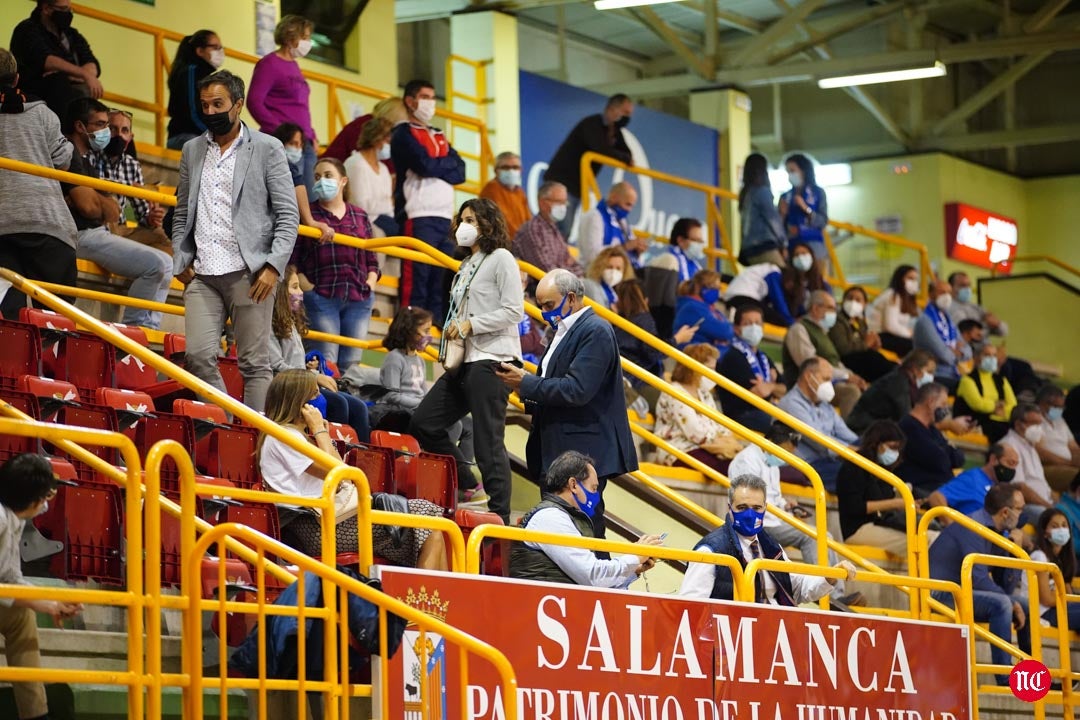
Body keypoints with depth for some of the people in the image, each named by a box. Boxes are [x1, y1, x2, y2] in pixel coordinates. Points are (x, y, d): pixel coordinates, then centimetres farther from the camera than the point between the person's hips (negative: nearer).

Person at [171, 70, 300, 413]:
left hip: (248, 273, -4)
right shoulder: (192, 151, 16)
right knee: (198, 355, -8)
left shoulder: (267, 149, 4)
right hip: (202, 275, 4)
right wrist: (181, 262, 6)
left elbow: (288, 215, 0)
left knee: (254, 364, -3)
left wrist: (273, 267, -10)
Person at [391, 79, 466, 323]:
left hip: (444, 215, 7)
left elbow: (460, 172, 11)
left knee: (441, 280, 4)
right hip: (418, 215, -7)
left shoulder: (439, 136, 25)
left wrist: (435, 166, -4)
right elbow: (425, 165, -12)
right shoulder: (404, 134, 3)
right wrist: (447, 163, 5)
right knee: (416, 278, -12)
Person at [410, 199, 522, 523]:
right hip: (464, 362, 10)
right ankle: (470, 489, 17)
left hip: (491, 362, -10)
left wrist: (471, 324, -17)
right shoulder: (467, 265, 21)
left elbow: (514, 311, -13)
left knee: (488, 442, -10)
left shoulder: (500, 258, -4)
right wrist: (453, 330, 6)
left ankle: (499, 518, -6)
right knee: (424, 424, 8)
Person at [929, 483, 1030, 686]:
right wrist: (1011, 603, -16)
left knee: (1026, 605, 9)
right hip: (941, 594, -10)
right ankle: (1005, 679, -27)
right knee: (1000, 604, -29)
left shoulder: (996, 534, 11)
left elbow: (1007, 587, 8)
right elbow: (978, 579, -24)